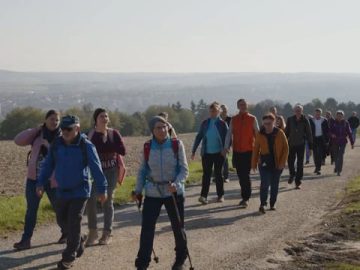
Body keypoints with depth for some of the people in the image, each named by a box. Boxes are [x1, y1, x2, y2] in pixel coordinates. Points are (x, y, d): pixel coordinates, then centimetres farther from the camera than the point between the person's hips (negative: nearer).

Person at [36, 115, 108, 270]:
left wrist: (102, 189, -13)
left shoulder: (86, 146, -13)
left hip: (80, 192, -5)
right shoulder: (56, 145, 0)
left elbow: (96, 168, -12)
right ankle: (79, 240, 39)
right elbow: (48, 166, 7)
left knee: (74, 223, -4)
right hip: (62, 191, 5)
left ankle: (69, 257, 5)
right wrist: (41, 183, -1)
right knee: (62, 220, 13)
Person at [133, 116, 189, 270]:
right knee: (147, 228, -3)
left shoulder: (177, 145, -9)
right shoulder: (147, 147, -3)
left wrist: (177, 184, -23)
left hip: (174, 192, -1)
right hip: (152, 193, 1)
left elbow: (184, 169, -7)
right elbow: (142, 170, 7)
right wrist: (138, 191, 3)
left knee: (178, 227, 12)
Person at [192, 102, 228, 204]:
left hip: (218, 153, -1)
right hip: (206, 153, 1)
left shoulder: (222, 124, -1)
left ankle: (220, 195, 18)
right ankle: (203, 196, -7)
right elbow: (199, 137, 7)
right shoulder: (205, 123, 5)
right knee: (206, 174, -2)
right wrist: (194, 151, 4)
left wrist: (225, 149, -17)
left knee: (218, 174, 8)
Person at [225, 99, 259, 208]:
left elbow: (257, 134, 3)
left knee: (246, 175, -8)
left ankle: (246, 198, -1)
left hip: (248, 151, -3)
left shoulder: (252, 119, 0)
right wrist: (226, 147, -6)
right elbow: (229, 133, 7)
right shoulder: (233, 120, 8)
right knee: (240, 175, 9)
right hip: (237, 151, 4)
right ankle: (245, 197, 22)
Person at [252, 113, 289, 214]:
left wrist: (282, 162, -8)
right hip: (264, 163, -1)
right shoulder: (260, 134, -3)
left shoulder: (280, 133, -4)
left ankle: (272, 204, 23)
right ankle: (262, 204, -3)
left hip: (277, 164, 1)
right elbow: (256, 150, 3)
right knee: (265, 184, -13)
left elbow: (286, 148, -2)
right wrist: (254, 163, 1)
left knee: (275, 185, 9)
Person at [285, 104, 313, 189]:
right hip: (291, 144, 1)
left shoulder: (305, 120, -5)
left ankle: (298, 183, 8)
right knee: (290, 161, 5)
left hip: (301, 145, -1)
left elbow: (309, 134, -2)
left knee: (300, 164, 0)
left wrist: (310, 146, -3)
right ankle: (292, 174, 35)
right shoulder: (290, 120, -2)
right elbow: (286, 132, 5)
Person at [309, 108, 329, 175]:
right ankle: (317, 167, 25)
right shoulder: (311, 120, 0)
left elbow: (327, 131, 3)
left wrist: (327, 140, -2)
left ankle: (319, 169, -3)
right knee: (315, 154, 8)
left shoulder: (324, 120, 0)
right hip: (314, 139, 1)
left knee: (320, 154, -6)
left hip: (321, 139, -1)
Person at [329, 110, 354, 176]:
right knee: (336, 156, 11)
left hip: (343, 142, -1)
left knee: (340, 156, -10)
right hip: (335, 142, 1)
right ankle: (337, 167, 36)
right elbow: (330, 131, 0)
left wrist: (352, 143, 4)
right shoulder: (333, 123, 0)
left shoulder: (345, 123, 1)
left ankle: (339, 170, -8)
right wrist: (331, 134, -24)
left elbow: (349, 133, 5)